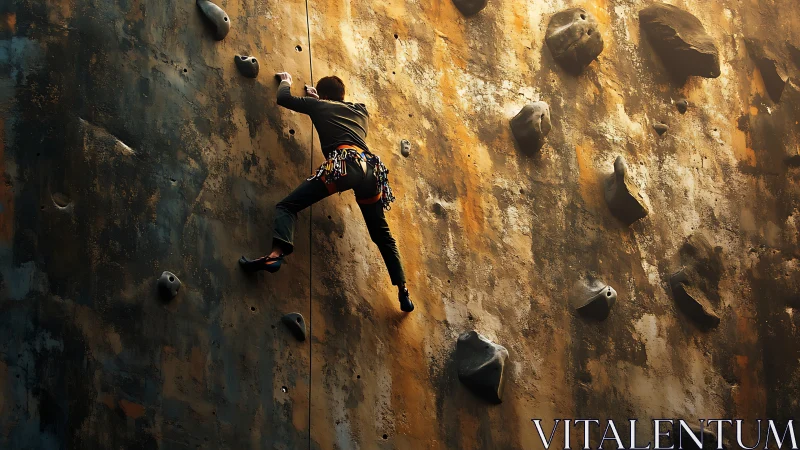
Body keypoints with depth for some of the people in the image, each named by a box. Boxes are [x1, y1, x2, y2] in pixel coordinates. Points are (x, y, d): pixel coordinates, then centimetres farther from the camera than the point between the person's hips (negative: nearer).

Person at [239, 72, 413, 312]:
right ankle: (403, 292, 11)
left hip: (343, 164, -5)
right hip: (370, 168, 5)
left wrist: (286, 82, 47)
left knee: (287, 205, -4)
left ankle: (277, 254, -31)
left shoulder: (319, 106, 21)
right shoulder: (361, 111, 33)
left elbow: (284, 98, 26)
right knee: (382, 235, 16)